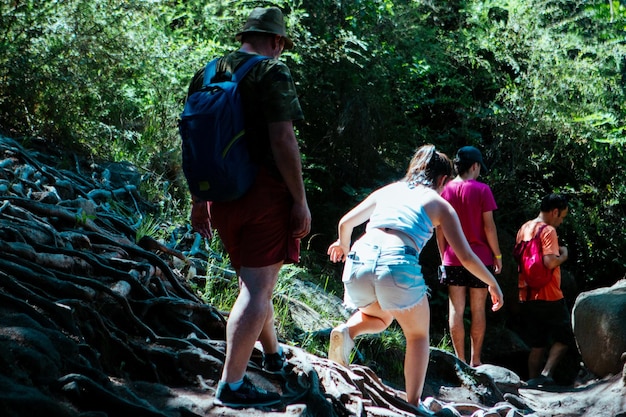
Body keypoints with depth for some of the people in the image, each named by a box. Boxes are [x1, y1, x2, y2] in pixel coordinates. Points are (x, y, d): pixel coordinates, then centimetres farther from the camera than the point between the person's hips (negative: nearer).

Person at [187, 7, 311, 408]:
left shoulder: (206, 75, 11)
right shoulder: (273, 72, -10)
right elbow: (282, 140, -17)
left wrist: (198, 200, 19)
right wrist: (301, 200, -13)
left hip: (222, 197, 7)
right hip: (265, 194, -7)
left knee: (254, 281, 23)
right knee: (257, 288, -5)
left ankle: (274, 353, 42)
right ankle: (232, 384, -8)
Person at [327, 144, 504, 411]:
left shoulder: (387, 190, 25)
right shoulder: (439, 204, 17)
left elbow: (346, 222, 26)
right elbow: (466, 257, 14)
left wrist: (343, 244, 47)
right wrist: (493, 284, 28)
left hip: (360, 261, 4)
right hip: (399, 264, -4)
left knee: (379, 318, 34)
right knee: (418, 335, 22)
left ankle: (347, 332, 3)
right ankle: (413, 404, 14)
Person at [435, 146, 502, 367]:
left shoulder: (445, 190, 2)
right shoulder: (482, 189, -6)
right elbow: (489, 226, -8)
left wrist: (443, 256, 13)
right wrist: (497, 255, 1)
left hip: (453, 259, 2)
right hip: (480, 257, -2)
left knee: (456, 309, 4)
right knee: (478, 310, 5)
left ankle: (460, 360, 5)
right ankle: (475, 361, 9)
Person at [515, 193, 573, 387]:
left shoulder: (523, 229, 12)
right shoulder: (548, 231, -13)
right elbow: (550, 262, -25)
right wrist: (563, 255, -6)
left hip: (526, 296, 7)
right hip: (548, 297, -7)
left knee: (537, 344, 13)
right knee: (564, 338, 6)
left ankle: (533, 380, 9)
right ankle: (546, 374, -9)